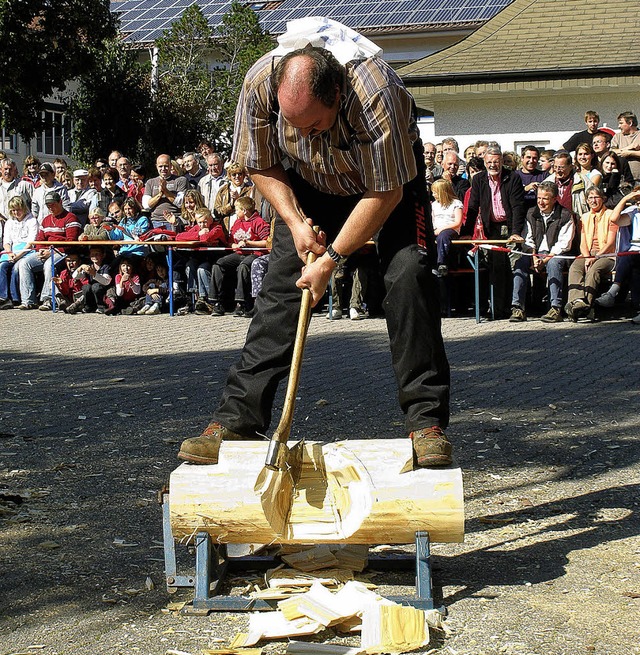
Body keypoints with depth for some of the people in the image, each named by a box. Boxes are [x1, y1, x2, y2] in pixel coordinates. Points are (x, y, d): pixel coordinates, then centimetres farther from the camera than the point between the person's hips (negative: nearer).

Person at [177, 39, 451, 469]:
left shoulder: (375, 93, -41)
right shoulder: (260, 82, -29)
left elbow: (386, 193, -29)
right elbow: (261, 165, -9)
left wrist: (331, 260, -27)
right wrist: (296, 221, -22)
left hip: (391, 175, -3)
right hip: (311, 184, 3)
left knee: (409, 275, -22)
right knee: (280, 286, -7)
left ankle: (427, 421, -14)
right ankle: (237, 420, -3)